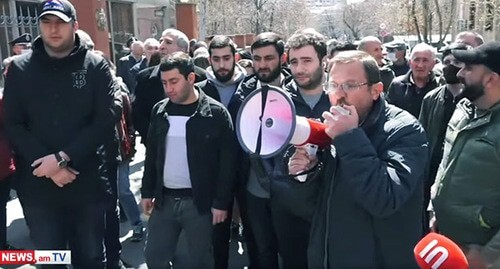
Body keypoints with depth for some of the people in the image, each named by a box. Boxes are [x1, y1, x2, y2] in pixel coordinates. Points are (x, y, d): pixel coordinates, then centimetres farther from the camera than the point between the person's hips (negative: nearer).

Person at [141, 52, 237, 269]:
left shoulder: (216, 113, -10)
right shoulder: (159, 110, 4)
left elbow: (227, 162, -9)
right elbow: (151, 154, 12)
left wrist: (221, 202, -11)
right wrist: (147, 192, 11)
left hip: (199, 202, -4)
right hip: (164, 199, 5)